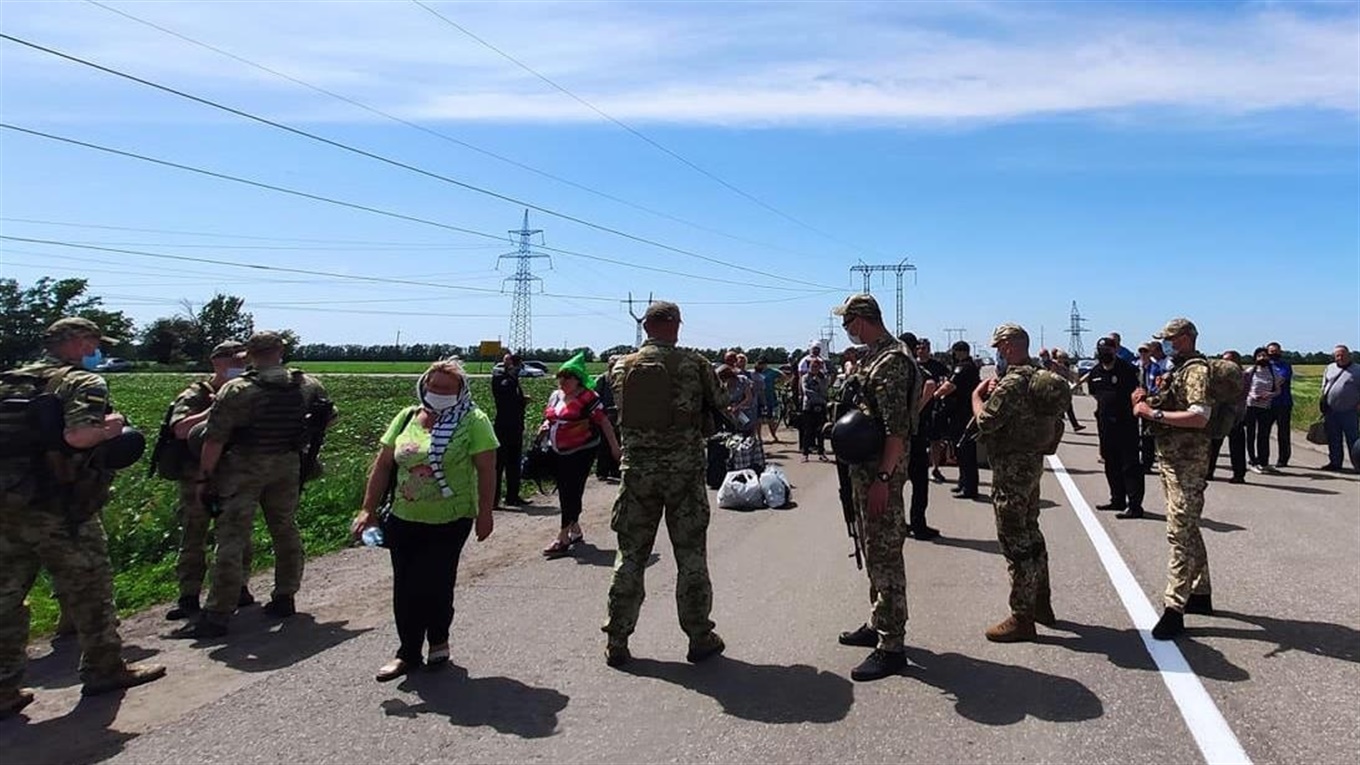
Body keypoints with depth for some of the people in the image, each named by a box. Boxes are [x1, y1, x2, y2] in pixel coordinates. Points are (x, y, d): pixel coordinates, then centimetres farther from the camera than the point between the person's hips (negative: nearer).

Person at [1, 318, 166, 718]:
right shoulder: (83, 382, -9)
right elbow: (78, 435, -26)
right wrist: (110, 427, -7)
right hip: (58, 510, -7)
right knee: (88, 591, 8)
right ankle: (104, 669, 20)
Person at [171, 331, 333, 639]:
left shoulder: (236, 391, -14)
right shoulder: (308, 385, 0)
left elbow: (214, 441, -13)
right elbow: (329, 417, 15)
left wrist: (204, 478, -4)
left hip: (243, 469, -4)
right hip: (287, 468, 4)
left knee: (231, 539, -3)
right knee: (286, 531, 16)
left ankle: (217, 615, -2)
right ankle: (285, 598, 25)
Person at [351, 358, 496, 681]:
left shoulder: (474, 421, -7)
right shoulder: (406, 417, 5)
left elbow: (486, 470, -7)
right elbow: (382, 465, 7)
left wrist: (485, 513, -9)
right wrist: (368, 510, 3)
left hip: (450, 522, -4)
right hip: (403, 521, 4)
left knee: (434, 585, -2)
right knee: (404, 588, 8)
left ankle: (438, 639, 26)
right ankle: (409, 652, 25)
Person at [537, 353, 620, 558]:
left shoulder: (587, 397, -11)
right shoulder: (555, 396, 10)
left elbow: (604, 421, -11)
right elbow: (550, 417, 25)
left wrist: (614, 446, -12)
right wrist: (545, 425, 1)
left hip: (581, 452, -8)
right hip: (558, 453, 8)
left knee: (572, 493, -8)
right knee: (564, 493, 13)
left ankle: (562, 539, -7)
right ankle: (575, 531, 29)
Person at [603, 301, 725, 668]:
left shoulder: (622, 367, 1)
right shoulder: (694, 364, -7)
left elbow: (619, 415, 11)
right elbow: (720, 406, 3)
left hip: (637, 470, 3)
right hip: (685, 470, -2)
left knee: (631, 554, 11)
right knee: (691, 555, 9)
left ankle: (617, 641, 17)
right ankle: (699, 637, 18)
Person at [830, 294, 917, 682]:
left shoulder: (891, 360, -18)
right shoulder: (873, 355, 14)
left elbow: (898, 429, -23)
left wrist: (883, 478, -25)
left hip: (882, 469, -10)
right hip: (866, 466, 10)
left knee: (885, 553, -5)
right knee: (873, 548, 18)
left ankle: (891, 647, 3)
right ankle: (879, 625, 32)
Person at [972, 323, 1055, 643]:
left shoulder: (1012, 383, -22)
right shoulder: (1037, 377, 10)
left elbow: (986, 422, -22)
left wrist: (978, 395, -6)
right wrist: (993, 393, 6)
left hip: (1012, 467, -10)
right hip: (1032, 462, 10)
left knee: (1015, 540, -3)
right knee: (1030, 533, 20)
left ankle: (1021, 618, 4)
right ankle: (1041, 604, 32)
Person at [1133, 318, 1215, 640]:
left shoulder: (1197, 371, -14)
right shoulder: (1176, 370, 17)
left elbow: (1199, 417, -27)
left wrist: (1154, 413, -24)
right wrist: (1146, 401, 3)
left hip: (1187, 461, -11)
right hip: (1170, 458, 11)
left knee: (1181, 532, -11)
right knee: (1188, 529, 18)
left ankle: (1174, 608, -10)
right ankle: (1200, 593, 31)